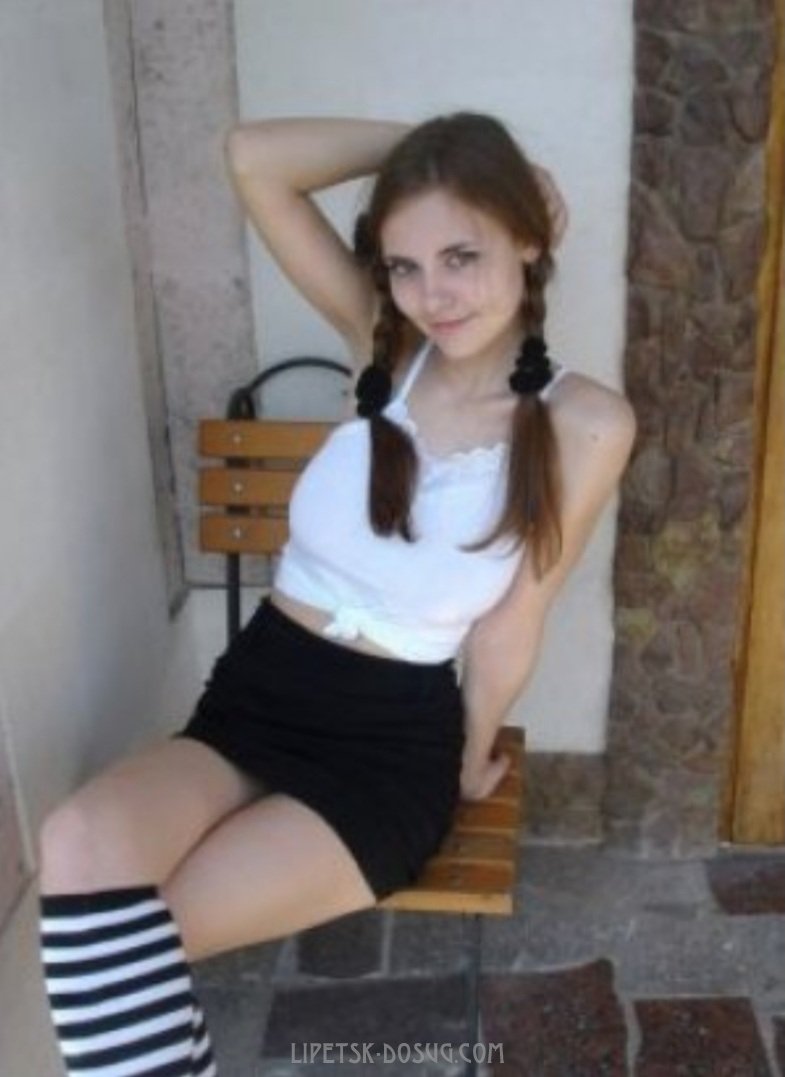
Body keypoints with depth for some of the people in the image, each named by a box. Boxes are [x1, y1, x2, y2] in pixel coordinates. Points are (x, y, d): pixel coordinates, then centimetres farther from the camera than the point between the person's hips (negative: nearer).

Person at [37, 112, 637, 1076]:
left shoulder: (585, 422, -9)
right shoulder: (384, 344, 1)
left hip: (395, 740, -3)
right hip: (256, 692, 4)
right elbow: (253, 159, -5)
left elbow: (510, 625, -2)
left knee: (123, 937, -21)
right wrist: (443, 144, -4)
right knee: (81, 849, -27)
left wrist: (471, 761, 8)